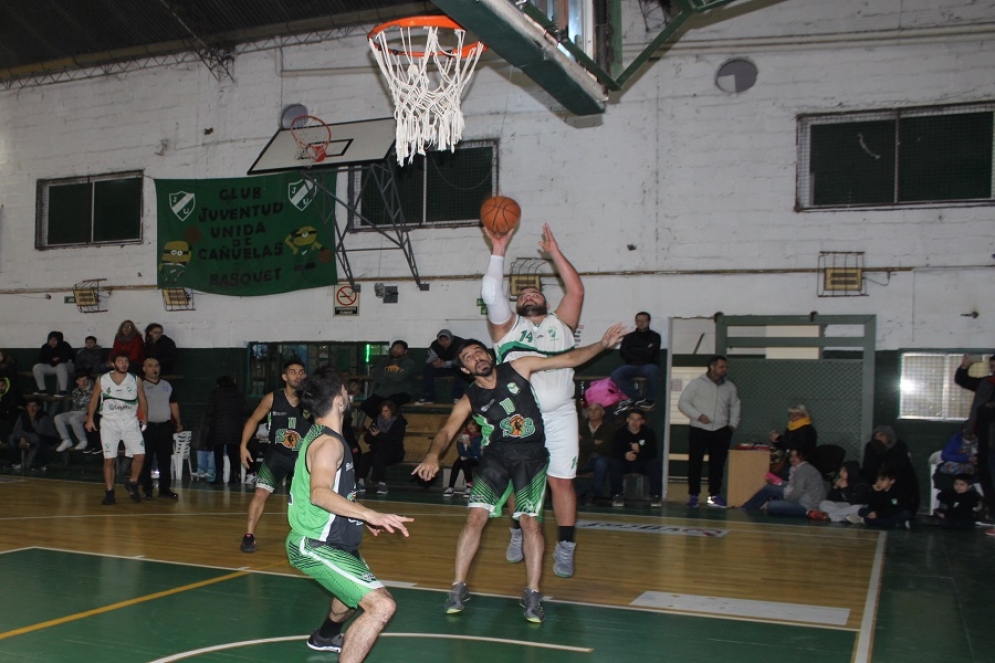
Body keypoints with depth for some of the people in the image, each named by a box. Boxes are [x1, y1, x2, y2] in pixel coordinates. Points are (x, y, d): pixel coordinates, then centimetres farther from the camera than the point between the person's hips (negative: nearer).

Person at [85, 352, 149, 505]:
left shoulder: (136, 380, 0)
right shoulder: (102, 380, 0)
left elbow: (143, 401, 8)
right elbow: (94, 399, 9)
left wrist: (144, 419, 1)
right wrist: (90, 419, 4)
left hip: (131, 423, 1)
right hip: (109, 423, 0)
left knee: (140, 455, -12)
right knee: (109, 459, 0)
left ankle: (132, 483, 11)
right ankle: (109, 492, 10)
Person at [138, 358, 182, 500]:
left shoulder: (167, 385, 15)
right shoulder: (141, 386, 0)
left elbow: (173, 404, 18)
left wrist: (178, 422, 12)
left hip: (165, 427, 4)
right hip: (148, 427, -4)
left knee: (165, 459, 7)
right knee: (146, 460, 0)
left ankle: (165, 488, 13)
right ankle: (147, 489, 7)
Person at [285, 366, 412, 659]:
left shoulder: (319, 435, 9)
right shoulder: (329, 443, -22)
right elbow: (320, 493, -41)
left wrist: (360, 516, 29)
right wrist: (369, 514, -50)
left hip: (332, 540, 11)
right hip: (317, 547, -11)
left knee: (357, 593, 37)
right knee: (382, 605, -24)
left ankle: (324, 637, 61)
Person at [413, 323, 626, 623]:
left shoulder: (518, 368, -1)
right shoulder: (469, 400, 0)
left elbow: (569, 359, 2)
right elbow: (447, 431, -12)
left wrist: (602, 344, -8)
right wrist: (433, 456, -33)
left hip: (531, 455, -1)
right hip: (496, 456, 1)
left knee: (530, 521, -11)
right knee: (476, 517, -11)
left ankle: (532, 594, 0)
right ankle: (459, 587, 4)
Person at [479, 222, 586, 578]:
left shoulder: (560, 324, 17)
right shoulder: (507, 326, 13)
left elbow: (576, 291, 5)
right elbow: (491, 294, -2)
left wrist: (554, 251, 6)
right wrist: (498, 252, -3)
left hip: (559, 415, 0)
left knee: (562, 481, -2)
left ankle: (564, 548, 5)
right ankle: (518, 534, 28)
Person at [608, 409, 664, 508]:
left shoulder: (649, 432, -10)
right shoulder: (620, 432, -11)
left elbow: (653, 453, -20)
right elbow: (614, 452, -20)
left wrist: (639, 450, -40)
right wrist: (625, 455, -42)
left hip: (643, 464, 0)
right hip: (625, 463, 0)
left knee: (656, 463, -28)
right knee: (614, 463, -30)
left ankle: (655, 495, -18)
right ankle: (617, 495, -18)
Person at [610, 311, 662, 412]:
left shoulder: (655, 337, 9)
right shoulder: (629, 337, 16)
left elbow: (650, 353, -7)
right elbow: (623, 353, 0)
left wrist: (634, 350, 2)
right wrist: (643, 351, -4)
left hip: (649, 365, -2)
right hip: (632, 366, 2)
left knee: (651, 371, -40)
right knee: (615, 375, -27)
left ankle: (650, 400, -16)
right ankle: (635, 397, -13)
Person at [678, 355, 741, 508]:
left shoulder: (730, 387, 10)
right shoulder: (696, 383, -2)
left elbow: (735, 406, 22)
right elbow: (683, 403, -3)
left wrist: (732, 424, 9)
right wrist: (698, 416, -13)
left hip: (721, 431, 3)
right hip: (699, 430, -3)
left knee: (718, 464, 5)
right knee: (695, 463, -2)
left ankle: (714, 495, 15)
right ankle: (693, 495, 6)